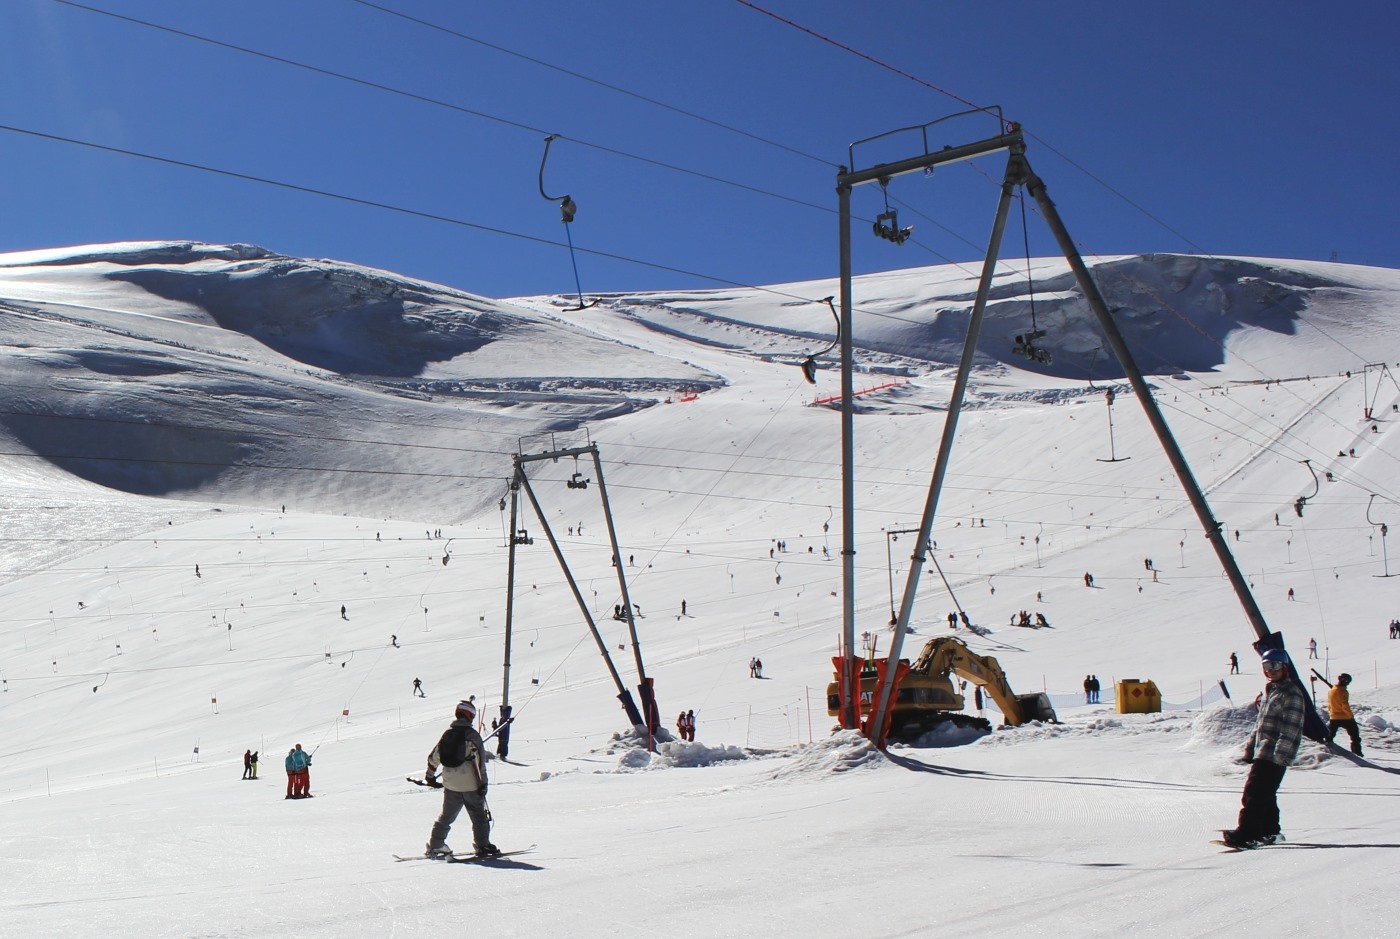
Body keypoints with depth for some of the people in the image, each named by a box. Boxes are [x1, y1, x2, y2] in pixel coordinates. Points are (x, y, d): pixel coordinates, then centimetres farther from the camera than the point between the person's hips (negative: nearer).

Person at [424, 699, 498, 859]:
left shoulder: (447, 733, 6)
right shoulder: (472, 734, -10)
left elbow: (435, 756, 14)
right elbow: (480, 760, -13)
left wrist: (430, 774, 29)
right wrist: (483, 782, -9)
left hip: (450, 784, 5)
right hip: (470, 784, -5)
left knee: (446, 816, 17)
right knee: (479, 816, 6)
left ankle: (435, 846, 16)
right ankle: (482, 846, 4)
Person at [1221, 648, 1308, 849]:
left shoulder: (1291, 693, -9)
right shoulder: (1269, 691, 19)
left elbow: (1290, 728, -17)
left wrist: (1279, 754, -23)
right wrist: (1250, 747, 21)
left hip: (1275, 755, -9)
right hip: (1262, 752, 9)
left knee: (1254, 793, -14)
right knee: (1265, 794, 15)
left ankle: (1247, 834, -17)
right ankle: (1269, 831, 24)